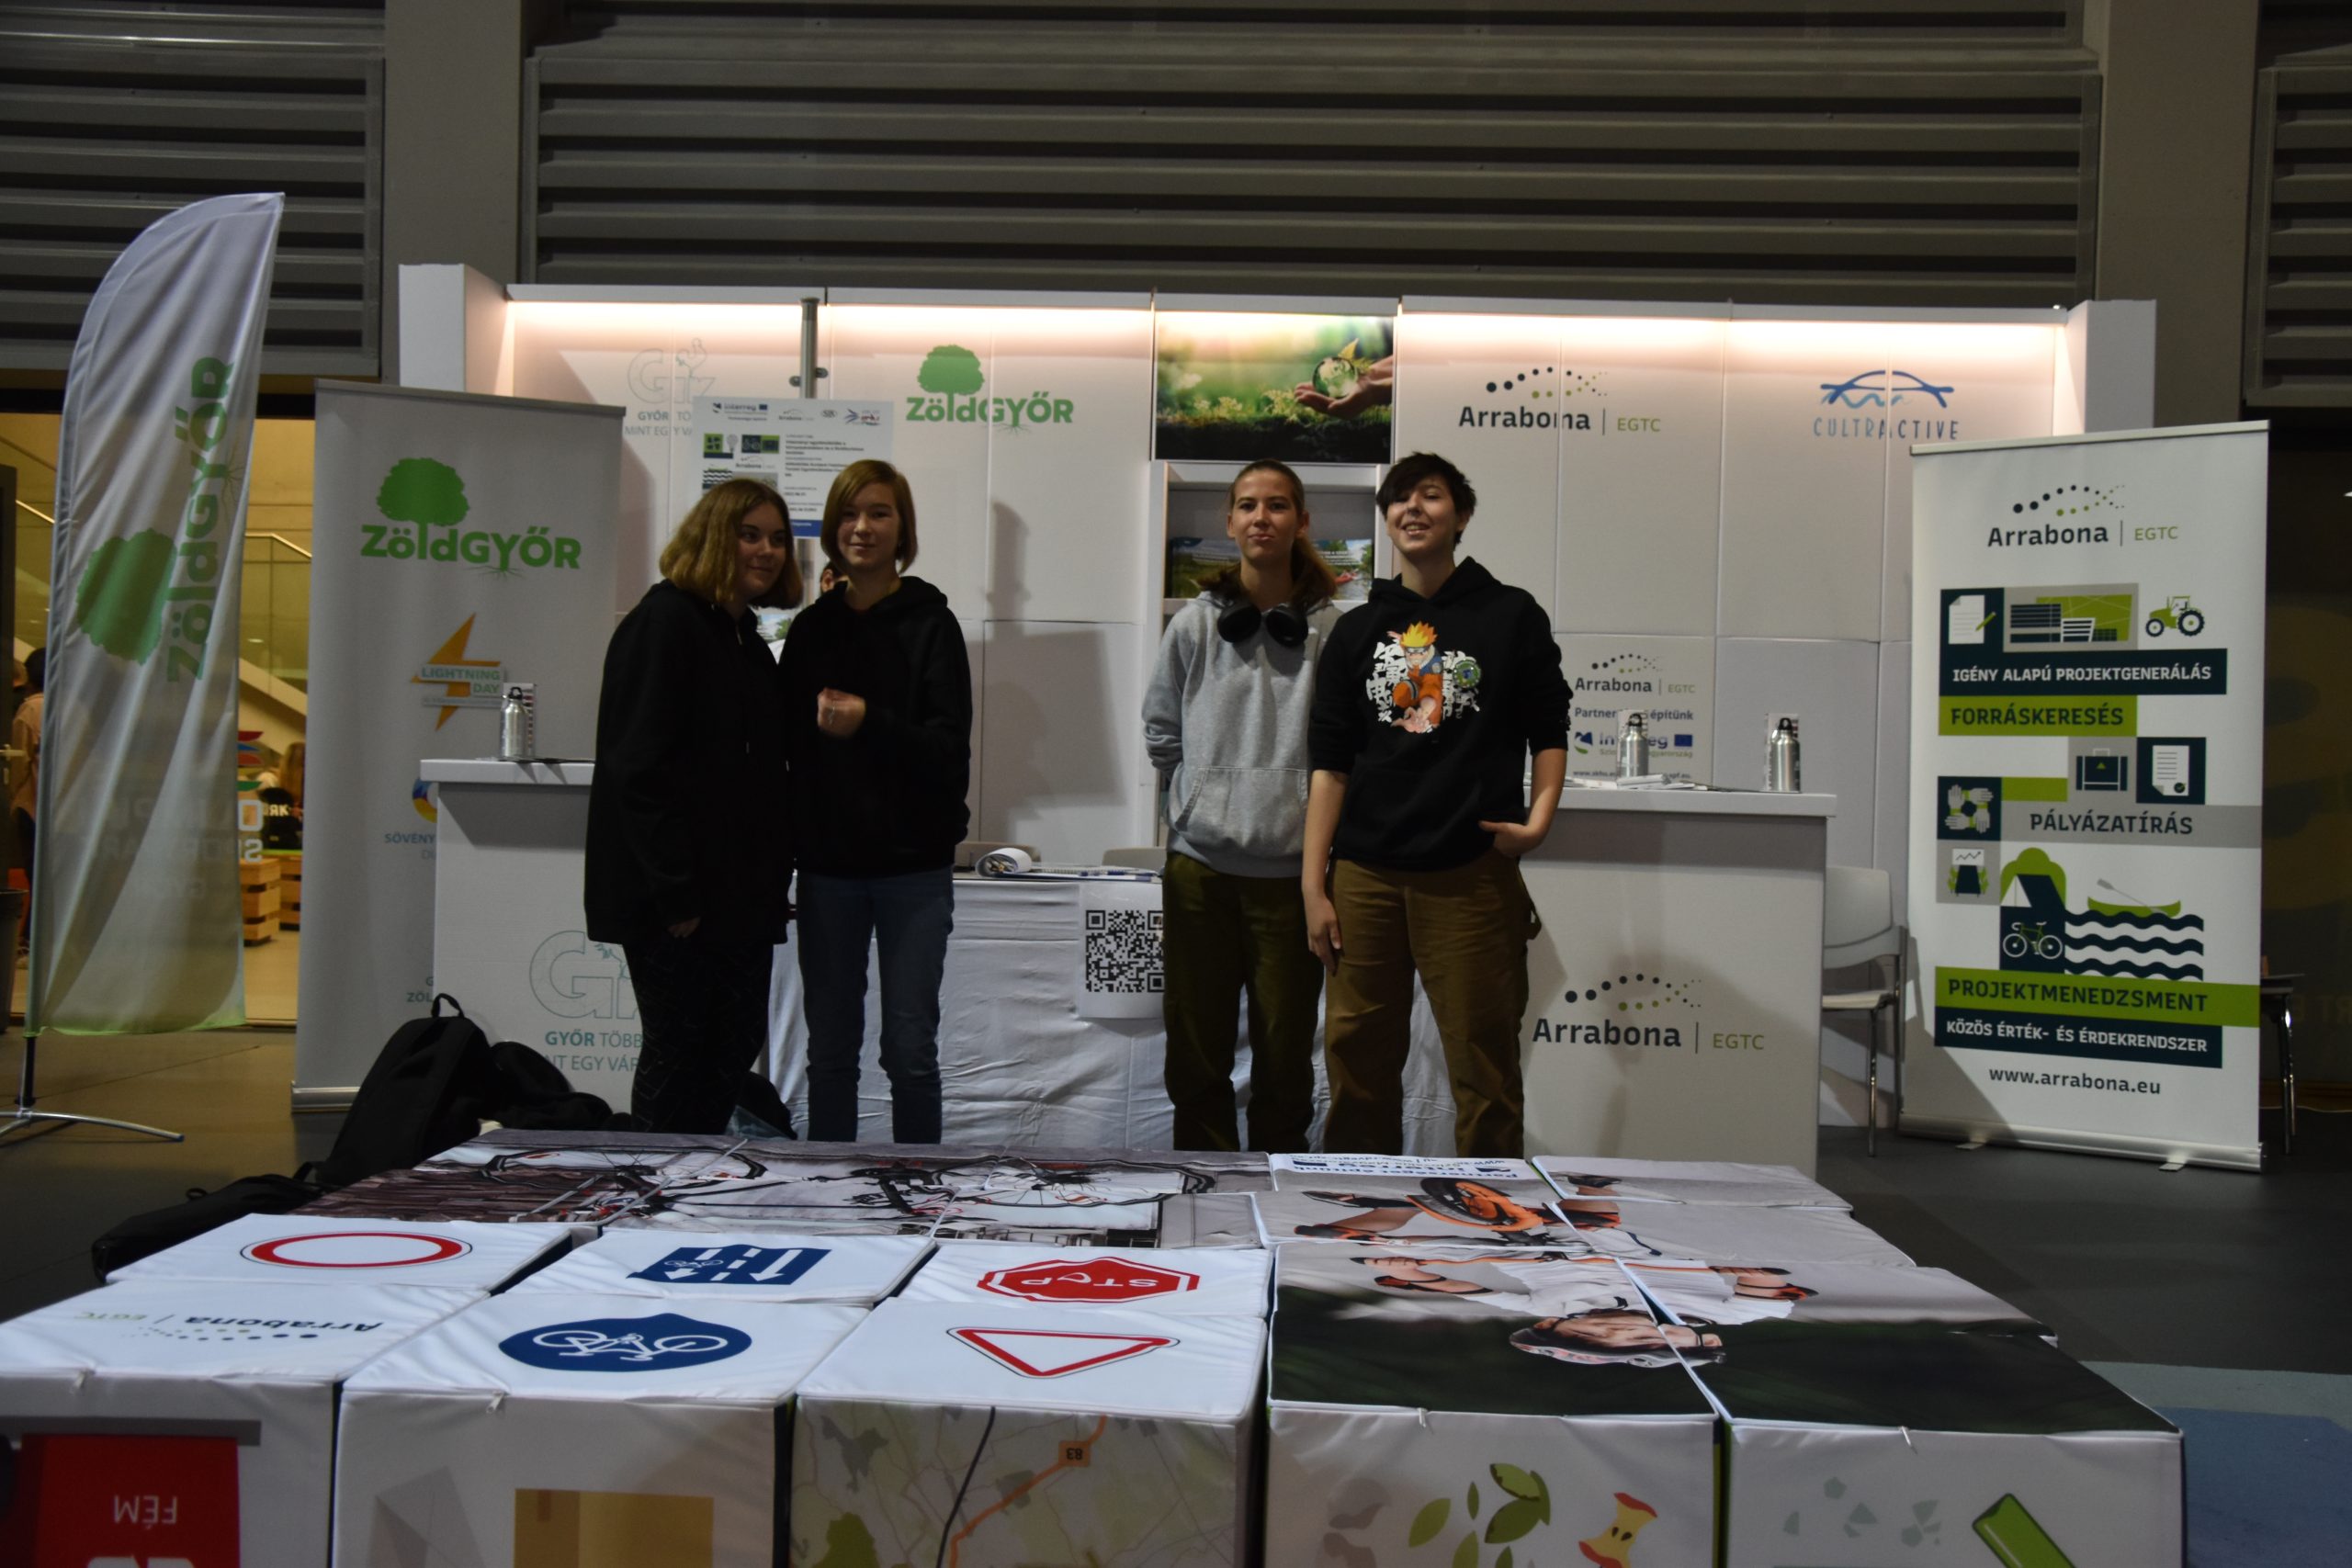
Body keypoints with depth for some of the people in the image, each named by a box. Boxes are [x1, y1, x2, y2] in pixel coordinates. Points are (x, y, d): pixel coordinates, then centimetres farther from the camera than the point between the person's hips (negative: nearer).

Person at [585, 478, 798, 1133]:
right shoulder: (664, 623, -10)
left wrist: (774, 876, 10)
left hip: (741, 891, 9)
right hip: (675, 898, -9)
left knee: (737, 1041, 12)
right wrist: (673, 893, -21)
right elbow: (638, 765, -18)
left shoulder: (748, 638, 16)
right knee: (677, 1048, 1)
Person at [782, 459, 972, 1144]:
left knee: (910, 1048, 2)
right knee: (830, 1046, 10)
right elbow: (788, 740, 11)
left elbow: (950, 749, -7)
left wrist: (868, 722, -22)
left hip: (912, 865, -3)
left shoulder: (930, 623, -1)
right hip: (827, 864, 3)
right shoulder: (811, 627, 8)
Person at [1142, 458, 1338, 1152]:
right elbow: (1160, 732, 12)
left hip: (1291, 867, -2)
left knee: (1284, 1056, 7)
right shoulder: (1193, 625, 3)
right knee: (1195, 1053, 10)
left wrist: (1287, 798, 1)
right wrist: (1212, 793, 8)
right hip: (1200, 865, 2)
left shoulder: (1331, 630, -4)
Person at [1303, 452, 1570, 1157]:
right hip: (1364, 876, 3)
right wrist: (1313, 886, 3)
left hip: (1472, 873, -2)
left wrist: (1538, 816, -8)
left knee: (1484, 1068, 0)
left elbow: (1548, 730, 11)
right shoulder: (1357, 630, 12)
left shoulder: (1511, 615, 7)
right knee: (1357, 1060, 7)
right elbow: (1329, 762, 9)